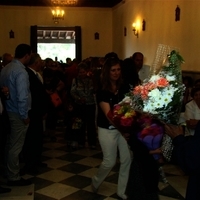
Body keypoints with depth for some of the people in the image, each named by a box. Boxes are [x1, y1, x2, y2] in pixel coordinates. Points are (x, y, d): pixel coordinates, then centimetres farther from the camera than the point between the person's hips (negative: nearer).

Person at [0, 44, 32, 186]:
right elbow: (22, 97, -25)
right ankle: (14, 178, 13)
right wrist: (24, 115, -14)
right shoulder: (21, 72, -21)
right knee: (16, 146, 2)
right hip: (17, 114, -9)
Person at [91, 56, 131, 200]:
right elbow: (108, 114, -22)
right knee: (110, 161, 2)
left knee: (127, 159, 4)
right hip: (108, 130, -4)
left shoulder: (124, 89, 1)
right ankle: (95, 182, 32)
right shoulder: (102, 91, -13)